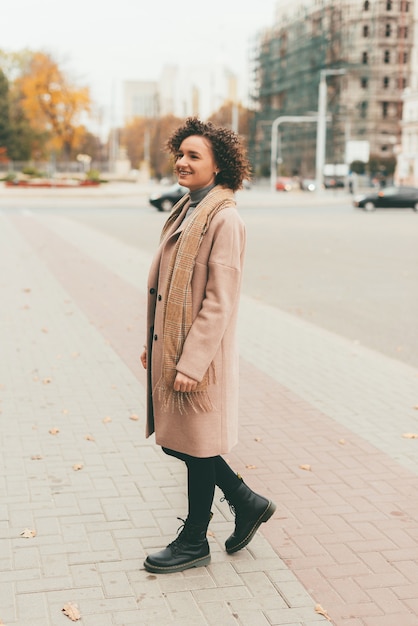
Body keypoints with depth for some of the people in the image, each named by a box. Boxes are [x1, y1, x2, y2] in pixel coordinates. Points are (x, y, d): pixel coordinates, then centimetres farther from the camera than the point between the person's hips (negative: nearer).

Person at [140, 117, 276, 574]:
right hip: (169, 347, 9)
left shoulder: (225, 220, -16)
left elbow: (219, 301, -20)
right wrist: (152, 343, 15)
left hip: (199, 353, -9)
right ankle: (246, 502, 33)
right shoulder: (186, 211, 12)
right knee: (174, 440, 16)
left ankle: (194, 542, 24)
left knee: (196, 444, 5)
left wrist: (191, 363, -21)